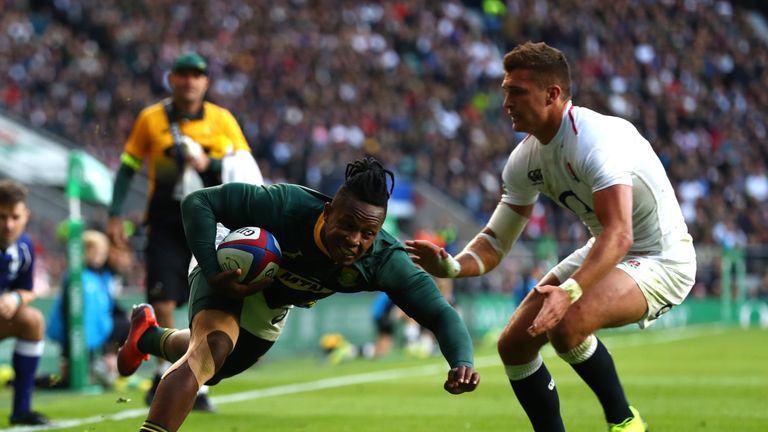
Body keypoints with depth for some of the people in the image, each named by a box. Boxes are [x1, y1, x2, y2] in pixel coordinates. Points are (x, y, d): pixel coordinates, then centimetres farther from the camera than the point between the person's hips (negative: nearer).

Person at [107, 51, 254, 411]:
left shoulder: (222, 120, 2)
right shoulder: (151, 119, 2)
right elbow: (128, 167, 7)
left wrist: (209, 164, -17)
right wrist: (115, 215, 1)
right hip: (165, 225, 0)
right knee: (162, 301, -8)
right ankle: (167, 371, 12)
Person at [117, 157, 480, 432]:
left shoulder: (385, 261, -33)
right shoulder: (286, 206, -42)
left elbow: (439, 313, -32)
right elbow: (198, 203, -33)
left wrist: (462, 361, -52)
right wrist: (212, 272, -42)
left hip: (270, 308, 5)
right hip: (230, 274, -5)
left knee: (210, 370, 27)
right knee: (213, 347, -36)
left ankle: (148, 337, 59)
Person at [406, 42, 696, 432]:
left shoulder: (595, 140, -29)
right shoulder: (525, 159, -3)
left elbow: (619, 235, -39)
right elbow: (496, 239, 2)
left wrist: (569, 291, -52)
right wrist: (452, 267, -19)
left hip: (661, 260, -9)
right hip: (603, 253, 9)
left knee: (565, 324, -32)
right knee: (513, 344, 0)